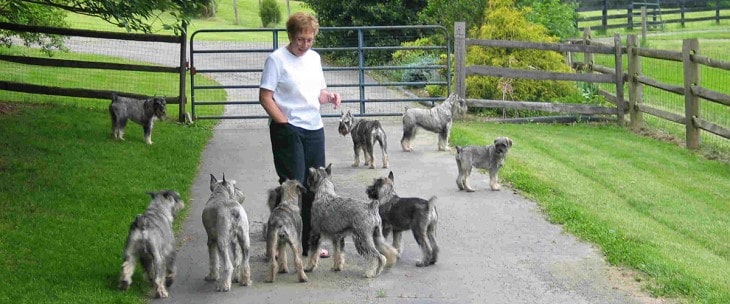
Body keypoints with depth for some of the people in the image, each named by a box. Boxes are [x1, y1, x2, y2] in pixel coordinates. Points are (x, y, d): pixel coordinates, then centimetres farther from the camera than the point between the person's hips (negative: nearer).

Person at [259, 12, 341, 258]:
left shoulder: (314, 58, 13)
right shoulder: (277, 59, -7)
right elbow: (265, 97, -10)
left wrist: (330, 97, 0)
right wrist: (285, 123, -15)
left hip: (314, 129, 6)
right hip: (288, 130, -6)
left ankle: (309, 243, 16)